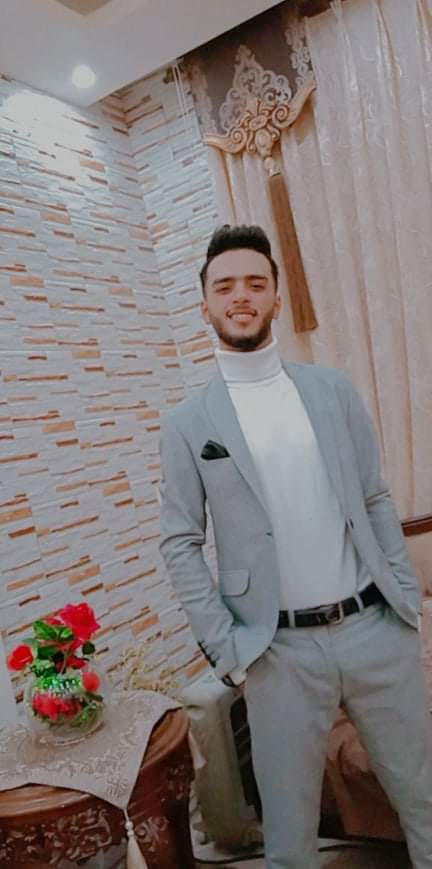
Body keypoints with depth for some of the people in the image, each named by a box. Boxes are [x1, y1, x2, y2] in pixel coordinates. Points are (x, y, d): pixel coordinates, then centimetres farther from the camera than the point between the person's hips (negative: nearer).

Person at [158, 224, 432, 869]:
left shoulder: (333, 389, 5)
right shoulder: (187, 424, -1)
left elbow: (376, 501, 7)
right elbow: (180, 544, -1)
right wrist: (223, 647, -6)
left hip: (375, 628, 3)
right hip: (279, 652, -2)